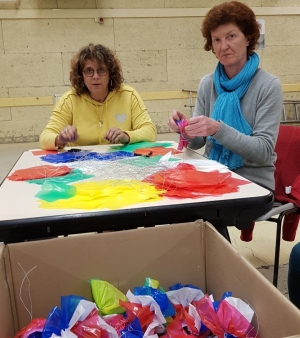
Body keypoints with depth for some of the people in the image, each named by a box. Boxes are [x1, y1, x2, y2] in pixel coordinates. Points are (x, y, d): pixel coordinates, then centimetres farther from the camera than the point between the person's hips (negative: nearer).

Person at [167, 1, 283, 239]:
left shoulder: (268, 85, -10)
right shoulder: (207, 84, 4)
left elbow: (263, 151, -16)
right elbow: (198, 143, 5)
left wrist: (218, 129, -29)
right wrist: (186, 130, -18)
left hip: (253, 182, -4)